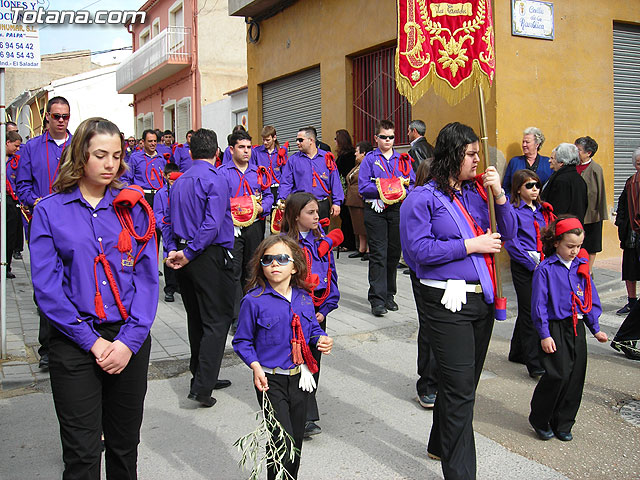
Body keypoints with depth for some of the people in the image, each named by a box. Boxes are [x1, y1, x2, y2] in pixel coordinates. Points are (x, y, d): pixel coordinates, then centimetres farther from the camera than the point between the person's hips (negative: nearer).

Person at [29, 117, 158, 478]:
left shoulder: (134, 207, 4)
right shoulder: (49, 211, 0)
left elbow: (147, 277, -1)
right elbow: (47, 286, -6)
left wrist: (130, 340, -11)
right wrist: (92, 341, -12)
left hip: (131, 340, 2)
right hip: (74, 344, -2)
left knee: (125, 445, 14)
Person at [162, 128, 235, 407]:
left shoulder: (179, 182, 13)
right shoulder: (215, 179, -11)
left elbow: (168, 221, 12)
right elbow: (212, 223, -21)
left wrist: (173, 250, 1)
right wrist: (188, 253, -17)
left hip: (187, 260, 8)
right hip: (211, 257, -8)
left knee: (196, 318, 17)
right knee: (217, 320, -2)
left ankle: (202, 376, 27)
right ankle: (202, 387, -6)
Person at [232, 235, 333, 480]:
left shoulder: (303, 298, 2)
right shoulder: (254, 300, -12)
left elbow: (313, 328, 16)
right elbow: (242, 341, -6)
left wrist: (322, 339, -4)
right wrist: (256, 367, -18)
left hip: (300, 378, 5)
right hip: (271, 381, -5)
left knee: (296, 438, 16)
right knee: (283, 441, -9)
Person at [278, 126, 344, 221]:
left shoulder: (327, 158, 7)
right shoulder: (293, 160, 7)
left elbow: (335, 181, 6)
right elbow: (286, 182, 3)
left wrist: (336, 202, -1)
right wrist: (281, 200, -12)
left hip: (322, 206, 1)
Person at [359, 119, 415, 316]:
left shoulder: (403, 160, 14)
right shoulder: (369, 159, 5)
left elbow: (413, 184, 8)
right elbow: (363, 187, -4)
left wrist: (403, 192, -11)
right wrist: (383, 189, -15)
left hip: (397, 210, 4)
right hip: (375, 211, -3)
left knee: (394, 253, 9)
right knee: (378, 254, -7)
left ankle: (389, 295, 21)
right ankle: (377, 299, -6)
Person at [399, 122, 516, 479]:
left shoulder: (477, 191, 10)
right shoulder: (423, 198, -8)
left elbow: (508, 233, 10)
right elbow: (417, 249, -17)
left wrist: (498, 193, -4)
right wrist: (470, 245, -15)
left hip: (483, 299, 7)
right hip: (448, 302, -7)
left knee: (466, 383, 19)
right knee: (460, 389, -4)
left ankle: (441, 445, 40)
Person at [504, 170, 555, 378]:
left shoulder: (543, 210, 15)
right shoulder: (513, 211, -5)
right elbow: (511, 243, -12)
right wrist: (532, 262, -14)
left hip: (542, 265, 6)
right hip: (523, 267, -6)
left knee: (527, 310, 14)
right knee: (529, 311, -6)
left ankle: (517, 352, 28)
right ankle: (534, 363, -5)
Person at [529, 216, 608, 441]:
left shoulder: (581, 266, 8)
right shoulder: (545, 269, -9)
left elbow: (591, 298, 16)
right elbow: (539, 304, -9)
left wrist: (595, 328, 14)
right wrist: (544, 335, -12)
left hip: (577, 328, 6)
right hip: (556, 329, -6)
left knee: (575, 378, 7)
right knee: (558, 375, -13)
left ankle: (563, 424, 21)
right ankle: (539, 419, 8)